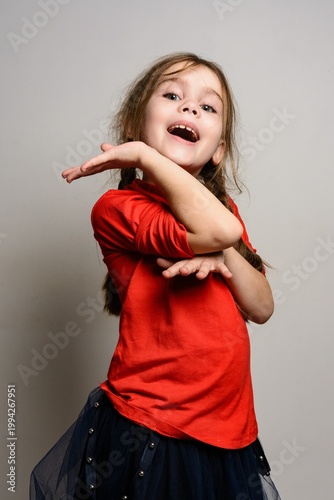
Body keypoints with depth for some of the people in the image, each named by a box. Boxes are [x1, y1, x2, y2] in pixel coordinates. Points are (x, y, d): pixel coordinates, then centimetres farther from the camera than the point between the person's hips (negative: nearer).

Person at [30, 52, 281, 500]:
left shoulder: (222, 208, 8)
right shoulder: (116, 209, -14)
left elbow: (262, 308, 3)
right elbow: (218, 229, -29)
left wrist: (224, 256, -15)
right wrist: (144, 154, -21)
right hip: (149, 433, -6)